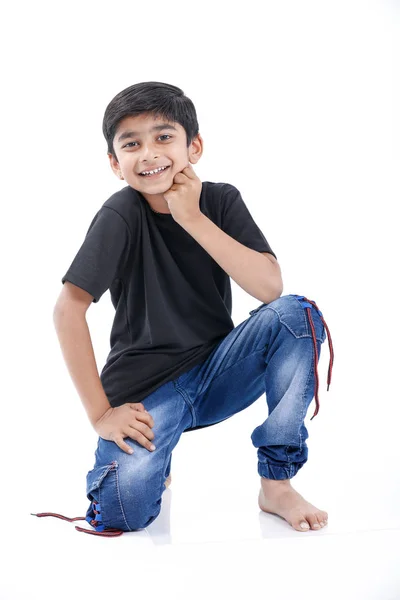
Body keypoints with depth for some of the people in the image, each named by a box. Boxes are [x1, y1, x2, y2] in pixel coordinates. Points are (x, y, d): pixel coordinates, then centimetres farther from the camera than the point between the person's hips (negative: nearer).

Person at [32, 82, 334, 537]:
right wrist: (100, 413, -19)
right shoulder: (121, 215, -13)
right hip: (146, 388, -3)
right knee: (124, 509, -27)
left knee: (296, 314, -22)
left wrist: (194, 218, -21)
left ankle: (276, 484, -11)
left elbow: (270, 288, -16)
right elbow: (69, 308, -19)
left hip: (217, 372, 4)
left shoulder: (221, 201, -3)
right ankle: (155, 457, 11)